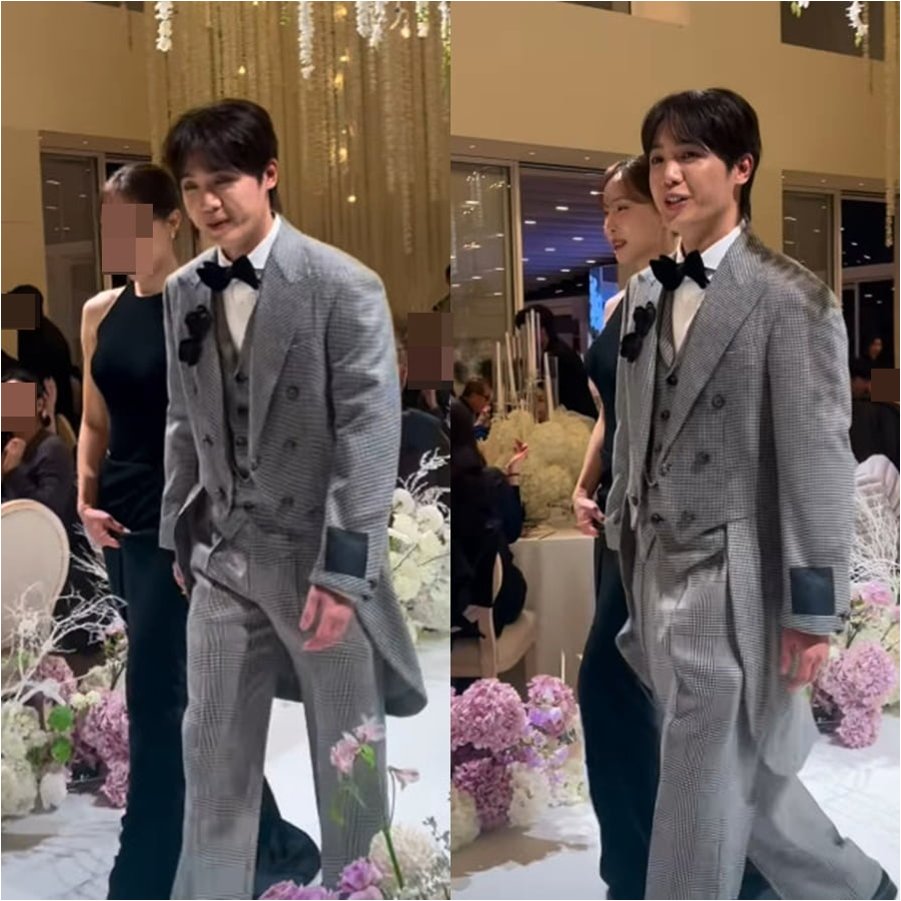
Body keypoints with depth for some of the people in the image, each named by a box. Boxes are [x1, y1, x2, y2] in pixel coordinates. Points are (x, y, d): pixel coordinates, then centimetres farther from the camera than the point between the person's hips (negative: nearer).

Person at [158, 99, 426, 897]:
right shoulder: (183, 293, 4)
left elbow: (371, 434, -15)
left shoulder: (345, 287, -12)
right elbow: (185, 426, 12)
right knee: (214, 756, 12)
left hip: (320, 556, -4)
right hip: (225, 559, 4)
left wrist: (343, 567, -19)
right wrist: (180, 537, 12)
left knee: (348, 762, 11)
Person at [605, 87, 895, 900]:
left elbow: (819, 460, -13)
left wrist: (814, 608, -13)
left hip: (734, 579, -7)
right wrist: (620, 549, 13)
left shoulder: (792, 300, -12)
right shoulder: (647, 293, 8)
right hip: (659, 570, 7)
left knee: (704, 791, 6)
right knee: (741, 773, 20)